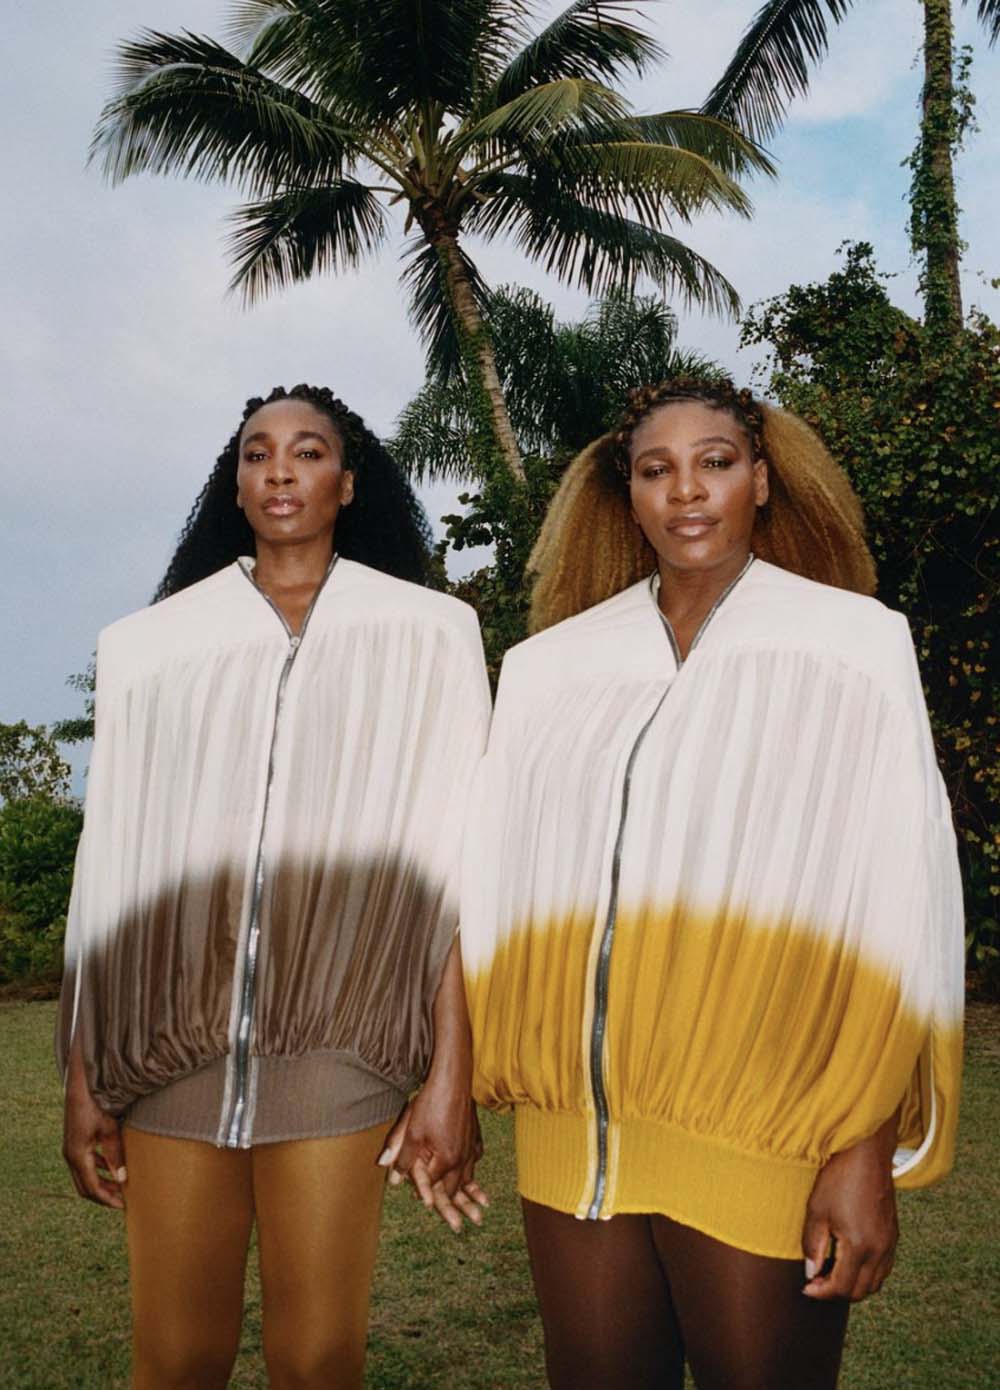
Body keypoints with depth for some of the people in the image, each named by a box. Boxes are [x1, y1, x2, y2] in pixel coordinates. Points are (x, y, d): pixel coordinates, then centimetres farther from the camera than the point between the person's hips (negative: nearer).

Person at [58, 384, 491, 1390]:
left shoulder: (421, 634, 4)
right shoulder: (153, 644, 10)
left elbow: (449, 864, -1)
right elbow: (110, 866, 8)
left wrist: (451, 1075, -7)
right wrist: (82, 1078, 4)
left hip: (335, 1051, -1)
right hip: (172, 1046, 2)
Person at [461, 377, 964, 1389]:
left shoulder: (850, 644, -1)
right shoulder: (552, 666, 8)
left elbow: (897, 908, -6)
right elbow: (493, 893, 9)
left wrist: (869, 1150, -10)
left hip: (757, 1142, -3)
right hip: (570, 1134, 3)